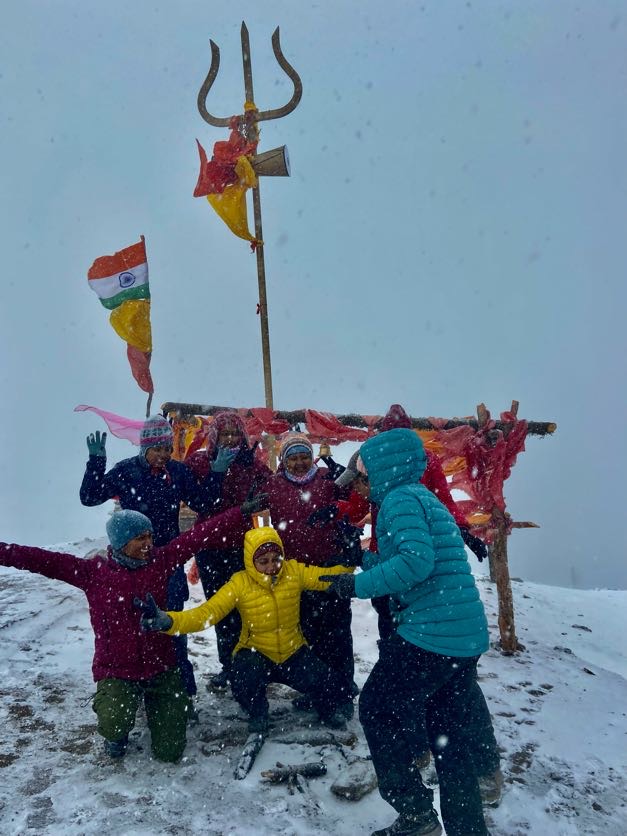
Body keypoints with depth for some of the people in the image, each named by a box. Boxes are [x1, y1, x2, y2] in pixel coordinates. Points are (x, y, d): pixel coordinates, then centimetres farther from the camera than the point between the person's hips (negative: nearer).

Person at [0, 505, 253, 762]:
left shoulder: (160, 560, -7)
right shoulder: (93, 571, -10)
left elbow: (201, 535, -13)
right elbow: (42, 560, -16)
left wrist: (243, 514, -16)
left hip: (161, 668, 2)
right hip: (116, 671, -1)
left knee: (170, 752, 4)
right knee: (114, 727, -29)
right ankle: (117, 735, 12)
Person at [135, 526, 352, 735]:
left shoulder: (294, 571, -12)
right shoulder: (240, 584, -20)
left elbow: (328, 575, -14)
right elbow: (208, 612, -29)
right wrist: (168, 621, -45)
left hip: (294, 654, 2)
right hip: (256, 654, -2)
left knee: (331, 689, -16)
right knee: (243, 683, -34)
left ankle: (327, 710, 26)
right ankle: (258, 720, 4)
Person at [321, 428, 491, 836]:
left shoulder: (400, 499, -11)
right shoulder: (428, 499, 18)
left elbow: (417, 561, -25)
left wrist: (359, 584, -16)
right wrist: (364, 559, 21)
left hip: (430, 633, -9)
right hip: (468, 635, 9)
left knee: (378, 710, 9)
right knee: (449, 735, 18)